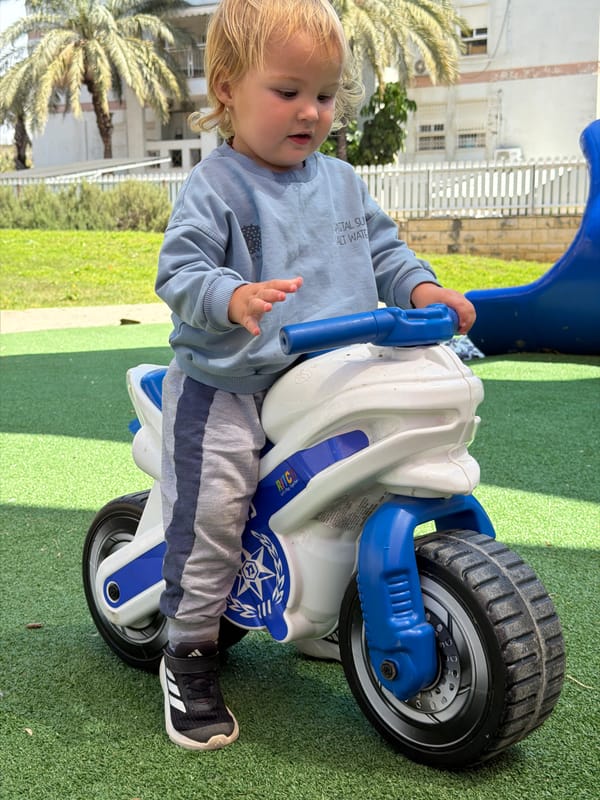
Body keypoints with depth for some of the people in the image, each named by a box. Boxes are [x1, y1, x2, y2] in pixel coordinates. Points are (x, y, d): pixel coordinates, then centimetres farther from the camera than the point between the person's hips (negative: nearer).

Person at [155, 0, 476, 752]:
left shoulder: (341, 181, 9)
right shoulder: (214, 187, -11)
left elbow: (382, 247, 18)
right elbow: (179, 271, -18)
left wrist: (420, 287, -2)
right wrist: (234, 298, -38)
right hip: (227, 386, -5)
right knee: (211, 509, -9)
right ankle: (190, 651, 11)